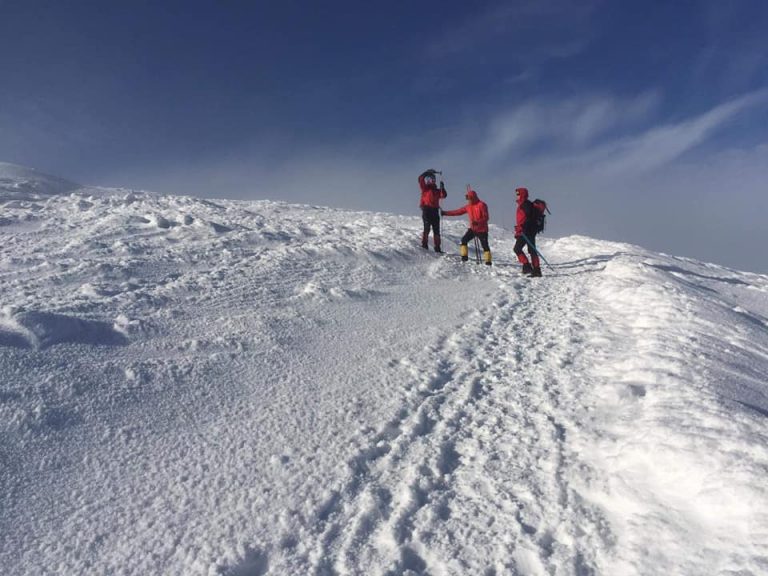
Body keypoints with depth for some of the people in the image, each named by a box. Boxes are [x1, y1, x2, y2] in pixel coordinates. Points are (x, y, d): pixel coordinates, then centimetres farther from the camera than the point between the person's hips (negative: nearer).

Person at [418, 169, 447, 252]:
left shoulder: (437, 190, 20)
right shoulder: (425, 188, 9)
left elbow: (443, 195, 5)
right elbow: (420, 179, -4)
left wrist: (442, 188, -8)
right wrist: (427, 172, -6)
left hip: (435, 211, 5)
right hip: (426, 210, -4)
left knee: (436, 230, 3)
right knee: (427, 228, -13)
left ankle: (437, 248, 5)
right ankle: (424, 244, -6)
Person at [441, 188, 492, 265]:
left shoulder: (482, 205, -13)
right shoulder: (468, 207, 6)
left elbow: (486, 217, -17)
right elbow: (458, 211, 9)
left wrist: (477, 222, -33)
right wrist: (445, 213, 6)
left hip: (482, 230, -6)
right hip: (473, 229, 6)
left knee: (485, 245, -5)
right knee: (464, 240, -7)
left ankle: (488, 261, 5)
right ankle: (464, 256, 1)